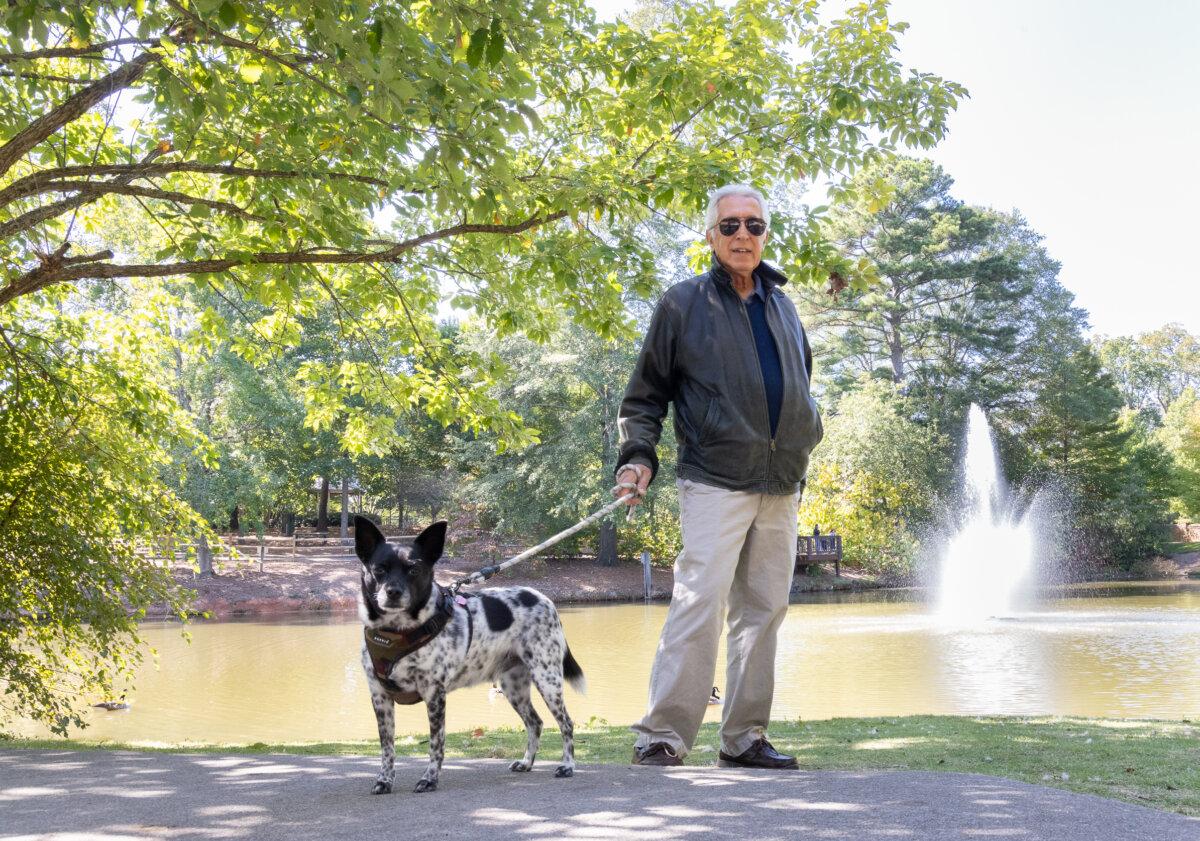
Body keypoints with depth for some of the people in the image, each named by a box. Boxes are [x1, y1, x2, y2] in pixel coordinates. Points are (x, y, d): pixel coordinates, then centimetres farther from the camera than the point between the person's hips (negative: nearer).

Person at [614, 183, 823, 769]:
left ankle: (743, 736, 13)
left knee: (762, 611, 6)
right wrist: (637, 455, -9)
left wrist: (804, 447, 19)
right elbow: (645, 394, 4)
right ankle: (663, 733, -9)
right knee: (699, 603, -15)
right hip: (715, 480, -6)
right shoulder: (684, 303, 2)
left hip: (780, 485, 6)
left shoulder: (782, 306, 17)